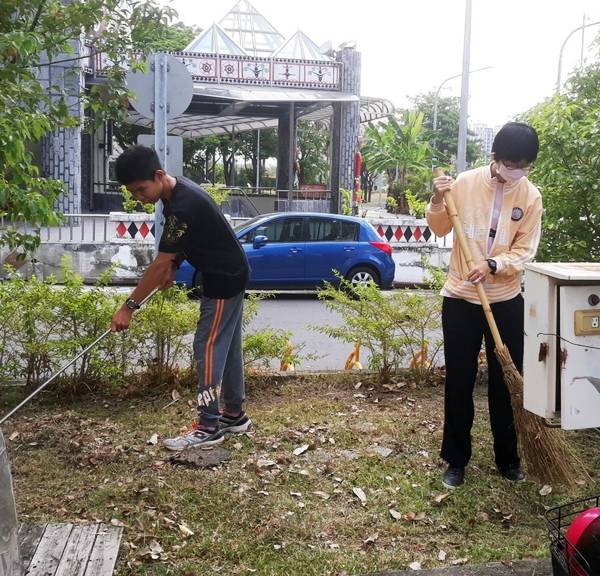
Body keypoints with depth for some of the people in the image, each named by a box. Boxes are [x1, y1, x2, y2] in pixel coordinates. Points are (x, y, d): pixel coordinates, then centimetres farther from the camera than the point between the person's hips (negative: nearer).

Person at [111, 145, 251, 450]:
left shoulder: (183, 206, -29)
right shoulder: (177, 190, 2)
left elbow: (159, 263, -26)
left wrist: (129, 306, -21)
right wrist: (173, 265, 2)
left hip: (225, 279, -10)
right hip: (229, 275, 10)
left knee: (208, 348, -8)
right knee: (227, 346, 14)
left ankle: (208, 427, -4)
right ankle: (235, 415, 23)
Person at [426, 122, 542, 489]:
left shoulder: (531, 196, -4)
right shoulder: (466, 183, -6)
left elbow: (525, 250, -6)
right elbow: (441, 229, 4)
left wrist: (493, 265, -24)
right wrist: (438, 202, -15)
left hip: (506, 301, 1)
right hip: (461, 299, 0)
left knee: (506, 382, 9)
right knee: (459, 382, 5)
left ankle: (508, 458, 26)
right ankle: (457, 460, 18)